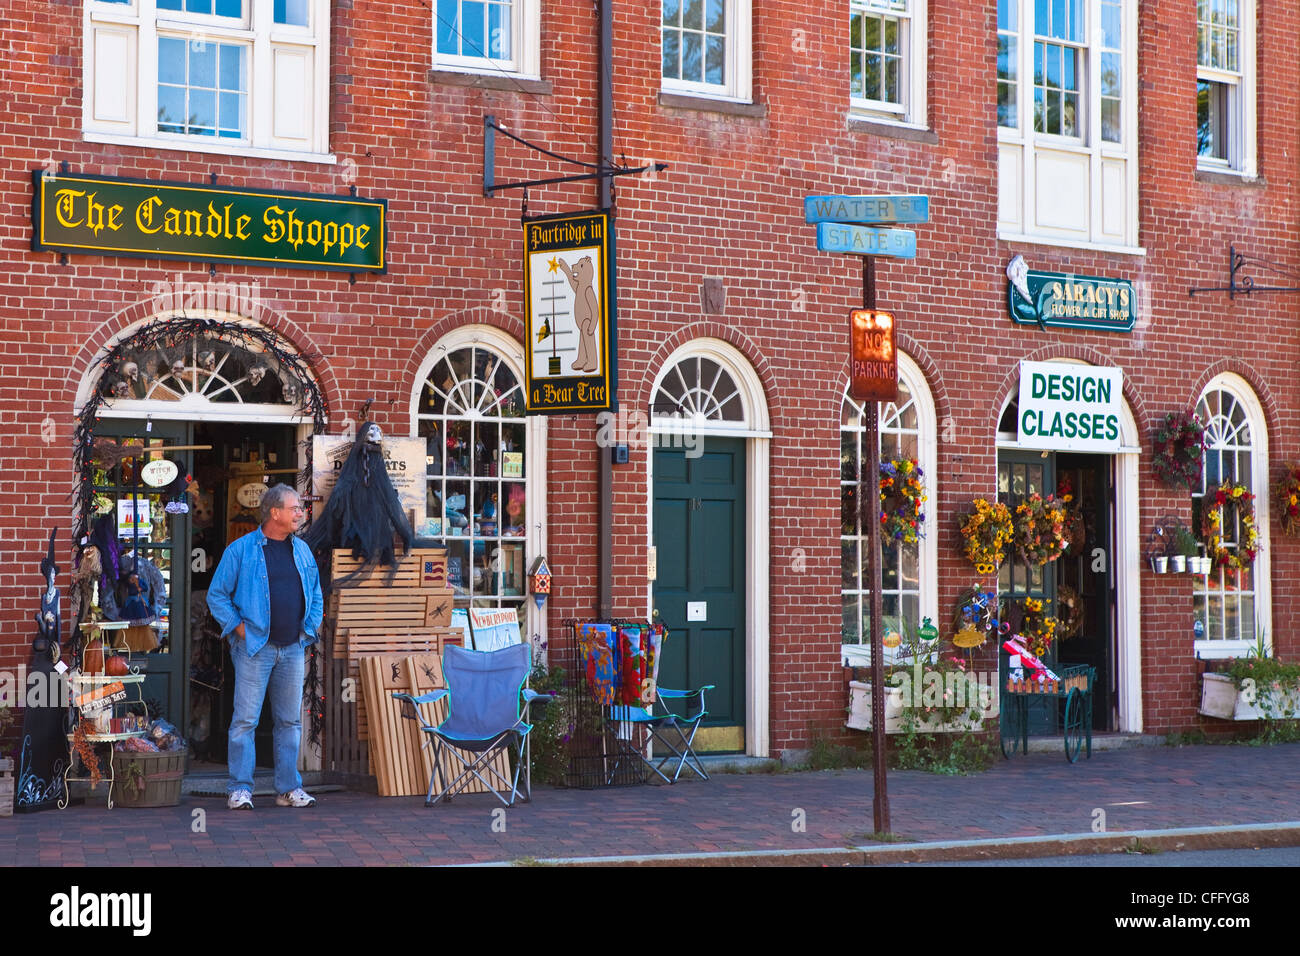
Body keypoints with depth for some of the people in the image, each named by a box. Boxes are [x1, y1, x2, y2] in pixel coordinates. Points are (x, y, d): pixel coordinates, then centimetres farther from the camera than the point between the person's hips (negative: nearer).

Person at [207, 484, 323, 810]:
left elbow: (316, 593, 24)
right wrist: (239, 628, -6)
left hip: (293, 649, 5)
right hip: (255, 648, -5)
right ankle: (239, 789, 0)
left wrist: (310, 628, 12)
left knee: (290, 721, 8)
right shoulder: (240, 550, -3)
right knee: (245, 720, -5)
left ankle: (289, 788, 14)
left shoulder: (302, 550, 12)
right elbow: (216, 595, 0)